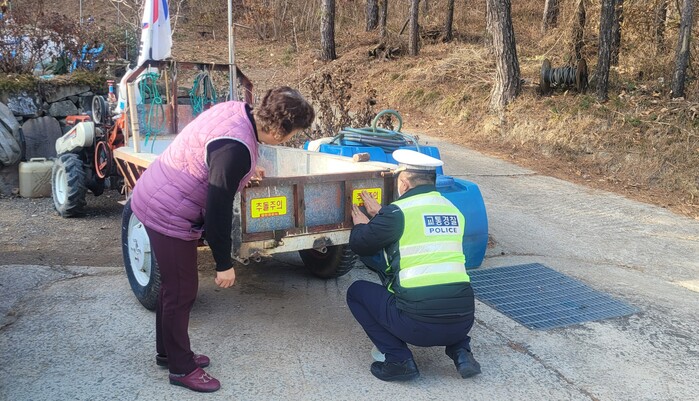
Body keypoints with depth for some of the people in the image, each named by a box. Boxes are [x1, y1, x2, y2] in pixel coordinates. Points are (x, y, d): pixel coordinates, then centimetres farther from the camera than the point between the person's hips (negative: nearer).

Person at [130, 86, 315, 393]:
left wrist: (242, 174, 27)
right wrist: (224, 264, -17)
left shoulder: (239, 110, -5)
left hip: (159, 199, 10)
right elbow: (218, 210, -27)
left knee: (173, 285, 21)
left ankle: (167, 351, 38)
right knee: (181, 290, 4)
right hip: (167, 213, -10)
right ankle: (181, 368, 21)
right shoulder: (236, 149, -31)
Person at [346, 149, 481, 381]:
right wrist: (380, 215, 34)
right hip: (463, 323, 6)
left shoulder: (398, 212, -6)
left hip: (418, 325, -6)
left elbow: (359, 245, 6)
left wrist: (360, 225, 27)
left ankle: (398, 360, 5)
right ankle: (460, 351, 16)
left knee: (357, 291, 16)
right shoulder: (453, 212, 13)